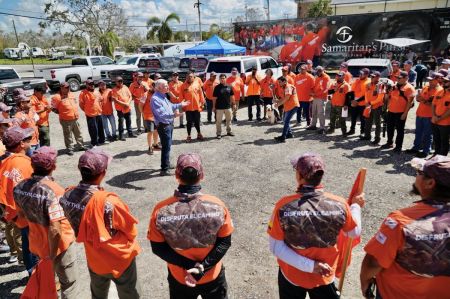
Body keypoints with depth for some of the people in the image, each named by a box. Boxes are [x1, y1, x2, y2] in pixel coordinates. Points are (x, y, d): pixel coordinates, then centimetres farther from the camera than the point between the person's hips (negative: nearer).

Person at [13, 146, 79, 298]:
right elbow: (54, 230, -32)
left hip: (36, 242, 7)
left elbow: (22, 213, 7)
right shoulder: (53, 191, -32)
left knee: (44, 278, 32)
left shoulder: (20, 187, -10)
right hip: (59, 244, -7)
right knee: (69, 283, 14)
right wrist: (53, 255, -17)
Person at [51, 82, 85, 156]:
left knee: (78, 133, 15)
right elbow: (54, 108, -7)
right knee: (68, 135, 3)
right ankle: (70, 149, 13)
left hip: (75, 118, 7)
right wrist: (61, 113, -6)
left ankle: (80, 146, 28)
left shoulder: (71, 95, 11)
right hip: (66, 120, -6)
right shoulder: (57, 97, -10)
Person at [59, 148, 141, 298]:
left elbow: (78, 226, 0)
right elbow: (131, 231, -20)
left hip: (94, 259, 6)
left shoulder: (67, 195, -17)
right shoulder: (108, 201, -37)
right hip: (120, 260, -5)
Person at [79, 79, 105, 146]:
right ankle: (94, 143, 9)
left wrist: (99, 109, 14)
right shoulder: (83, 93, -11)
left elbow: (100, 101, 21)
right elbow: (81, 104, -8)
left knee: (101, 128, 15)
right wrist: (87, 111, -2)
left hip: (99, 113, 7)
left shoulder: (96, 92, 10)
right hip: (90, 115, -6)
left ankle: (101, 140, 30)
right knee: (93, 129, -3)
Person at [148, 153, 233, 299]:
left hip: (179, 277, 1)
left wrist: (188, 265, -13)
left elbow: (158, 247, -13)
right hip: (212, 276, 0)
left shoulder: (161, 209, -23)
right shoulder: (217, 205, -24)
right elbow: (225, 242, -15)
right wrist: (202, 267, -15)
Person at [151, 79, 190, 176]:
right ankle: (164, 170, -1)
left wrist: (180, 105, 23)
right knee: (166, 147, -7)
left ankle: (167, 164, 35)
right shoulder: (155, 99, -22)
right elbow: (161, 114, -32)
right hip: (163, 126, -10)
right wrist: (173, 115, -44)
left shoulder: (163, 96, 12)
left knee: (167, 146, 20)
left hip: (169, 124, 10)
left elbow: (170, 106, 26)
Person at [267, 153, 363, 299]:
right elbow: (354, 233, -2)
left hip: (291, 275, 0)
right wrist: (356, 206, 12)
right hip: (324, 277, 1)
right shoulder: (339, 204, -22)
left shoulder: (284, 205, -26)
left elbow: (275, 247, -19)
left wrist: (309, 265, -15)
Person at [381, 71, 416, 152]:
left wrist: (405, 113, -17)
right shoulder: (395, 86, 12)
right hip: (391, 111, 7)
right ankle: (389, 143, 29)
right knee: (390, 128, 15)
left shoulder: (409, 88, -9)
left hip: (401, 113, -7)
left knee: (400, 130, 3)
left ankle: (398, 146, 11)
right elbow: (388, 97, 21)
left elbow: (410, 102, -13)